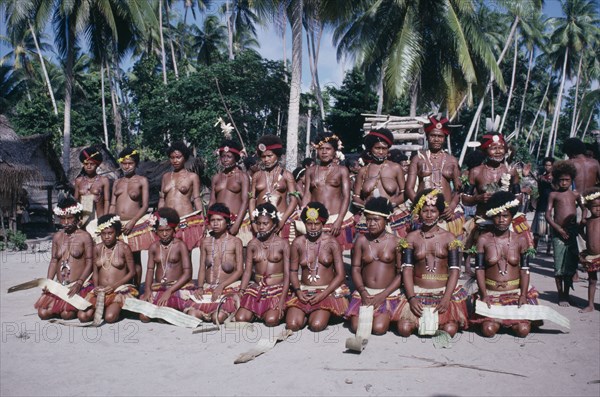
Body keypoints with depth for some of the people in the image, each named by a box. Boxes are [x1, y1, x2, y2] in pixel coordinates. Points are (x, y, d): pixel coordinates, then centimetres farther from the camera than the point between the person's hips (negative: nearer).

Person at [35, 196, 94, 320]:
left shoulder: (85, 236, -5)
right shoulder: (57, 237, 11)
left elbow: (89, 262, -8)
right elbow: (54, 261, 12)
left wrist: (79, 283, -18)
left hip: (79, 286, -5)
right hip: (59, 286, 5)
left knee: (67, 314, -21)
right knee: (43, 313, -9)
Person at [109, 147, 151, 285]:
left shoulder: (142, 181, 2)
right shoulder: (117, 182, 15)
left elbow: (145, 206, -4)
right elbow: (112, 205, 13)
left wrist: (132, 222, -13)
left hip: (136, 224, -3)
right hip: (118, 225, 4)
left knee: (135, 259, 2)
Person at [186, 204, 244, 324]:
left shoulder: (235, 242, -1)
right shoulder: (205, 242, 10)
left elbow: (239, 270, -4)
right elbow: (202, 267, 10)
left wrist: (221, 286, -15)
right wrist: (200, 287, -7)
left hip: (228, 288, -3)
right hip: (208, 288, 4)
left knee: (219, 317, -27)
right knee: (191, 314, -20)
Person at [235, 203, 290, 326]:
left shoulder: (283, 244, -3)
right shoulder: (253, 244, 6)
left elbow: (287, 274, -6)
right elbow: (247, 271, 7)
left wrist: (282, 300, -15)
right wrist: (241, 292, -7)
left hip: (278, 289, -3)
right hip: (257, 289, 3)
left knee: (271, 320, -25)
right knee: (240, 318, -15)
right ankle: (255, 312, 17)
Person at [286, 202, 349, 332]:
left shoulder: (331, 242, -3)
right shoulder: (298, 243, 3)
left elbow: (340, 275, -4)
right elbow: (293, 271, 8)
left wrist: (323, 294, -14)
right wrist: (298, 291, -10)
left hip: (327, 291, -2)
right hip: (304, 291, 2)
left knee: (316, 325, -23)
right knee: (292, 325, -19)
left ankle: (321, 313, 11)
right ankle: (305, 313, 14)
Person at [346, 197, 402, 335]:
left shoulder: (395, 242, -2)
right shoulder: (361, 240, 5)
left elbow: (401, 273, -4)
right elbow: (356, 268, 5)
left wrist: (383, 295, -12)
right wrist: (363, 292, -11)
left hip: (388, 293, -2)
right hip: (364, 292, 2)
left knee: (379, 328, -23)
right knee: (356, 327, -18)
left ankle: (385, 315, 11)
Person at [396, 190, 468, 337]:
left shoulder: (449, 238, 4)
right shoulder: (411, 238, 6)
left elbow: (455, 270, -3)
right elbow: (407, 269, -1)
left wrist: (446, 298, -16)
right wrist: (411, 298, -14)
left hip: (444, 291, 0)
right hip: (417, 292, 1)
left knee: (450, 330, -23)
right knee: (404, 328, -20)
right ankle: (421, 321, 14)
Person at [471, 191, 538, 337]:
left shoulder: (521, 240, 3)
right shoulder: (483, 240, -1)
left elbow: (524, 270, 1)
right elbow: (480, 269, -3)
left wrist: (523, 295, -10)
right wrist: (484, 296, -13)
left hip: (516, 292, 1)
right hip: (491, 293, -1)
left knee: (523, 330, -17)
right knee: (489, 330, -19)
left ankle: (510, 321, 19)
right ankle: (496, 320, 17)